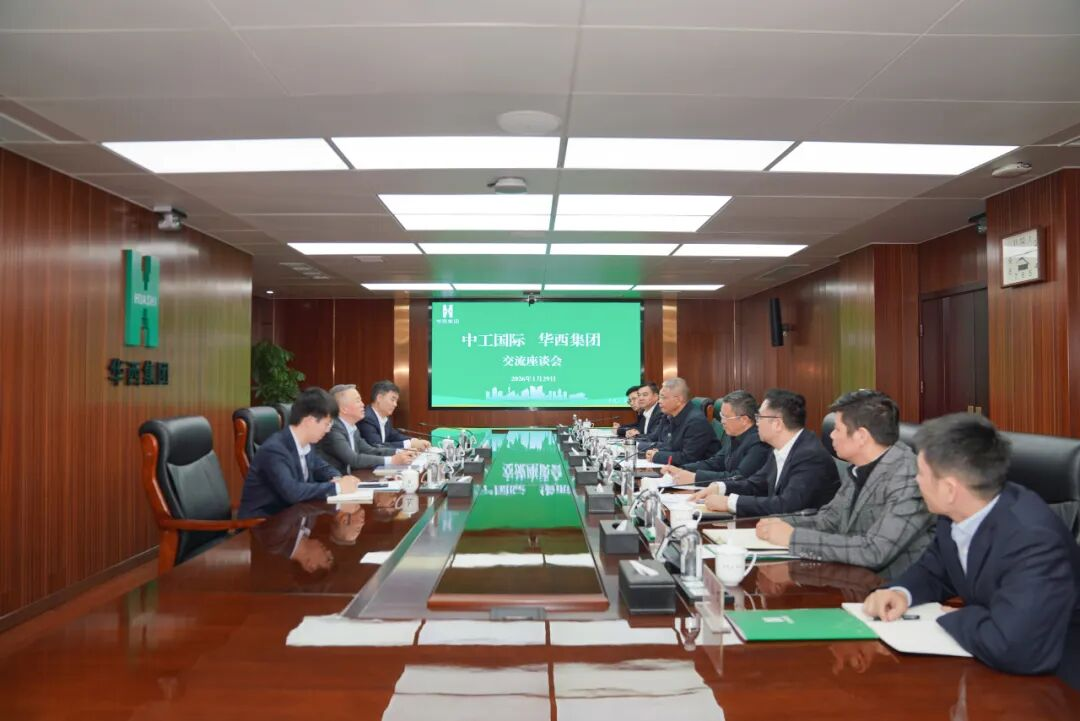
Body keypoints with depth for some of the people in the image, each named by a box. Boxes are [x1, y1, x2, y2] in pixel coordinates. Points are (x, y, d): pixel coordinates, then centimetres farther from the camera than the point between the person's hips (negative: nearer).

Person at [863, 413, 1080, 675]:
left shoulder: (1033, 539, -31)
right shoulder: (958, 514, -8)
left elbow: (1010, 649, -41)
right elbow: (933, 571, 10)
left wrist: (951, 618, -21)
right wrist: (900, 593, -12)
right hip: (982, 659, 7)